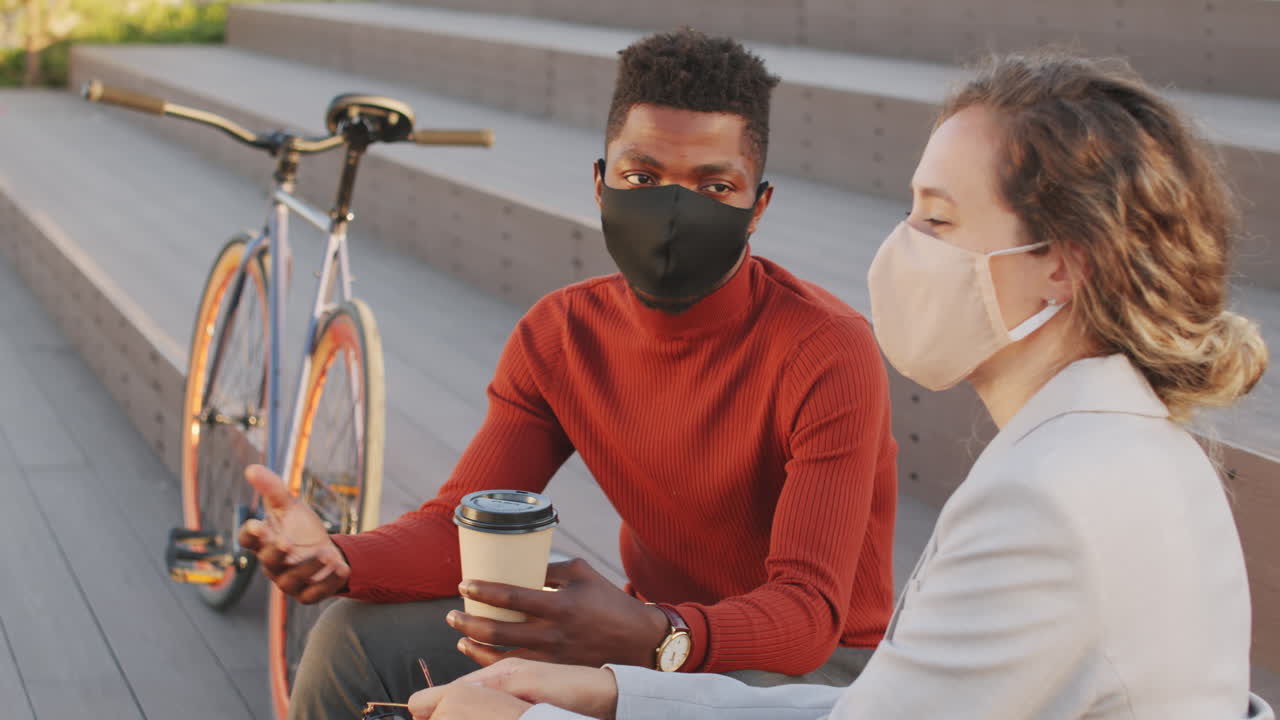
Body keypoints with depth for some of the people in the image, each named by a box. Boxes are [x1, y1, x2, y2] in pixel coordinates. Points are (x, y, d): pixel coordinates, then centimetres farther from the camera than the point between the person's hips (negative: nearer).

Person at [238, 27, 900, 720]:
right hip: (651, 629, 5)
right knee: (357, 639, -8)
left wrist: (655, 641, -50)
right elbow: (461, 524, -6)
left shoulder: (827, 353, -23)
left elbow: (809, 611, -30)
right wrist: (339, 560, -29)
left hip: (809, 661, -5)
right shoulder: (559, 337, -4)